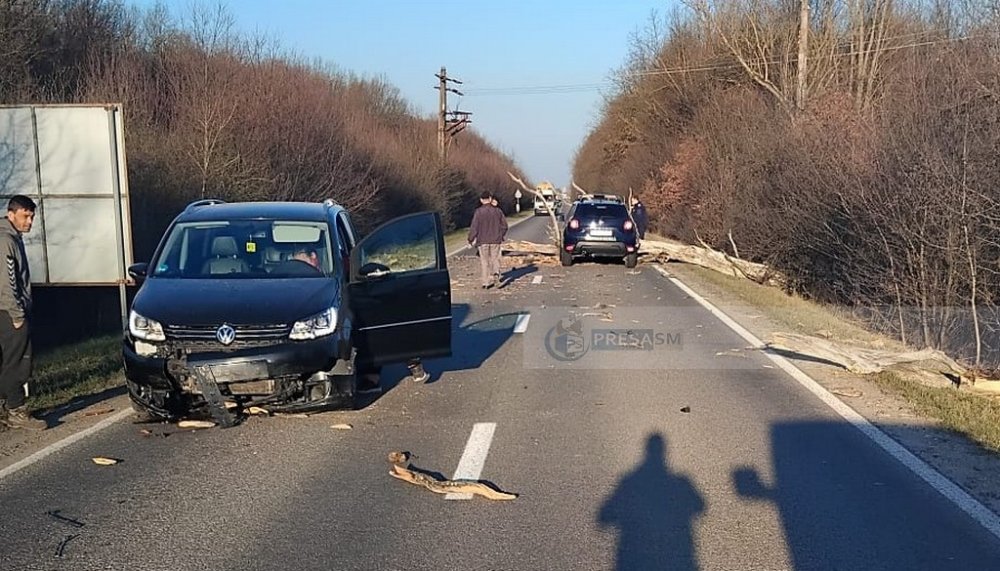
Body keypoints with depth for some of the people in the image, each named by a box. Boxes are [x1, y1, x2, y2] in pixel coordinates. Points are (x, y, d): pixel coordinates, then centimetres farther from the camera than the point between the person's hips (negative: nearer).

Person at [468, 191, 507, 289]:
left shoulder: (479, 212, -9)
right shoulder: (497, 211, 1)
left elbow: (474, 227, -11)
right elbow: (504, 225, 7)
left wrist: (471, 240, -2)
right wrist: (502, 236, 23)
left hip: (482, 241, -2)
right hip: (495, 240, 2)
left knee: (484, 261, 6)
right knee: (495, 258, 13)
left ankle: (486, 282, 5)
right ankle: (496, 272, -16)